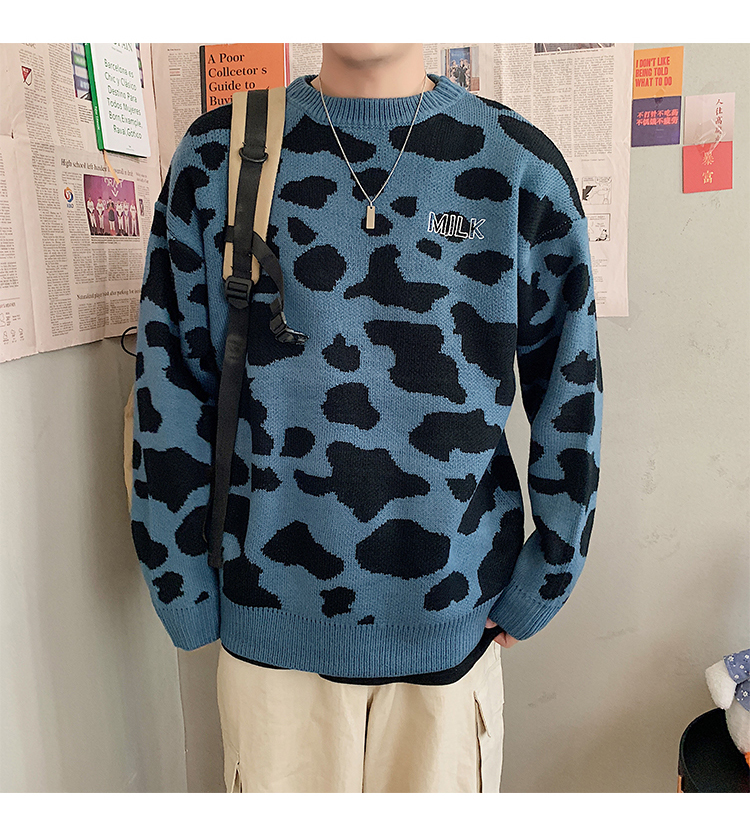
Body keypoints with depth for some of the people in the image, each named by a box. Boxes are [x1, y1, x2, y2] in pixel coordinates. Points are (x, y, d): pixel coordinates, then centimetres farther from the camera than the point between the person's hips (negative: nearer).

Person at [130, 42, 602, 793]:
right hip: (270, 620, 1)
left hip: (453, 617, 1)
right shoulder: (215, 156, -1)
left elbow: (570, 388, 2)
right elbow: (169, 389, 0)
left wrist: (539, 585, 3)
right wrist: (183, 589, 2)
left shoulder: (518, 165, -2)